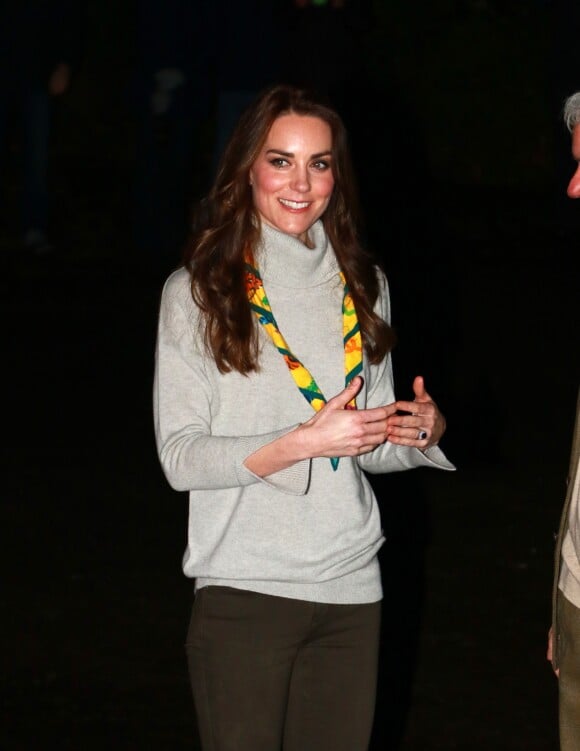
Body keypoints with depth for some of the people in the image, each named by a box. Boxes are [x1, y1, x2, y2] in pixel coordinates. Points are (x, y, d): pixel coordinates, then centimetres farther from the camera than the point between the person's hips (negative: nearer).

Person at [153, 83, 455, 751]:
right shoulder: (197, 292, -3)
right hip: (245, 589, -4)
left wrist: (421, 433, -4)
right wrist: (304, 442, -20)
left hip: (351, 587, 4)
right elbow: (180, 458, -9)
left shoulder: (362, 286, 11)